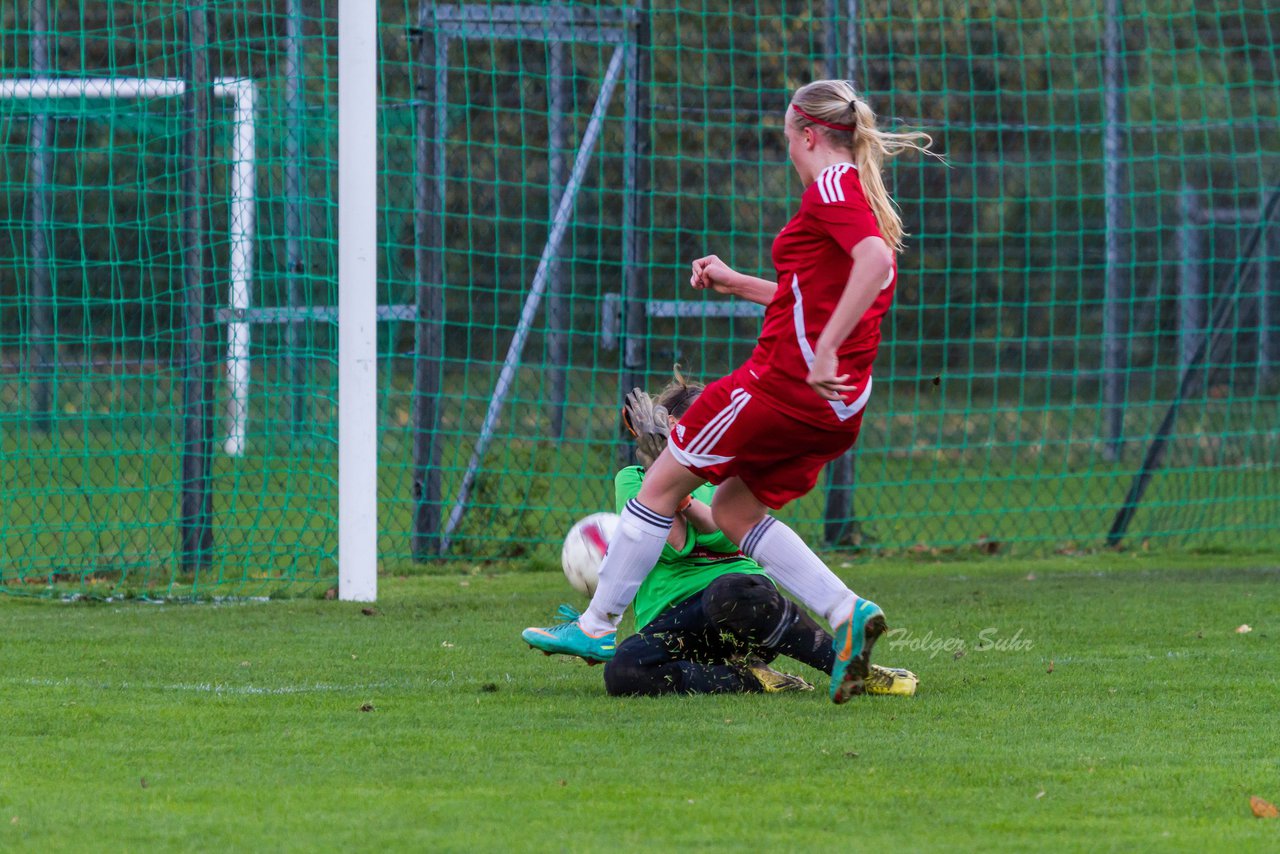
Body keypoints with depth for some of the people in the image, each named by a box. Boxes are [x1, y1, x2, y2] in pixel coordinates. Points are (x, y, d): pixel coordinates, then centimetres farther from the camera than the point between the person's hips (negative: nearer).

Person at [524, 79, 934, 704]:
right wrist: (735, 283, 29)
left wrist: (825, 351, -31)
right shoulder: (865, 199, 19)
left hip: (785, 377, -9)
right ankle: (846, 613, 0)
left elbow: (875, 261, -28)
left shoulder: (832, 186, -10)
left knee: (663, 483, 4)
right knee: (733, 512, 17)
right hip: (837, 404, 9)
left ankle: (597, 625, 11)